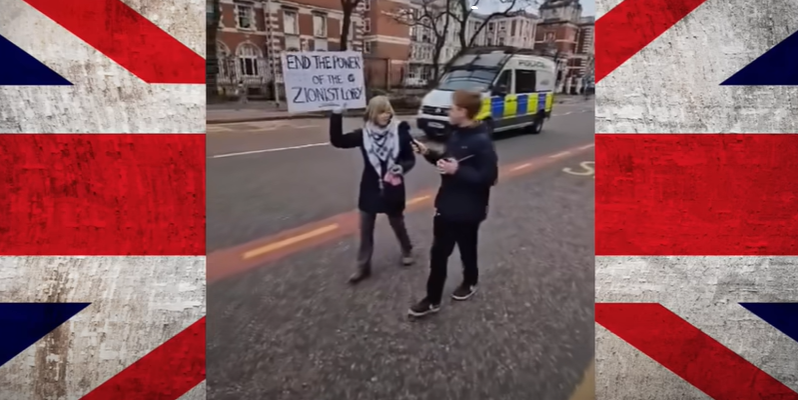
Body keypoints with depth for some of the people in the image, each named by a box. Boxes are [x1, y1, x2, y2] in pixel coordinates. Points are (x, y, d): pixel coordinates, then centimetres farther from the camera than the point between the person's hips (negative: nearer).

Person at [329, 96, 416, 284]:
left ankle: (407, 251, 46)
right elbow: (337, 141, -15)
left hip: (393, 189, -1)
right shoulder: (364, 134, -7)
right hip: (370, 189, 1)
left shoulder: (400, 132, -11)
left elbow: (411, 159, -3)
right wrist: (336, 115, -23)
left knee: (397, 224, 18)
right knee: (365, 229, 8)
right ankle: (363, 267, 20)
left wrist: (402, 167, -25)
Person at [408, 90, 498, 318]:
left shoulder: (481, 142, -21)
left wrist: (457, 171, -29)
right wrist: (429, 154, 3)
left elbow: (489, 177, -24)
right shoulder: (456, 135, 5)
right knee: (438, 253, 12)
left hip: (467, 211, -8)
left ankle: (470, 283, 35)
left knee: (467, 250, 11)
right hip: (446, 206, 8)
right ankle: (432, 300, 24)